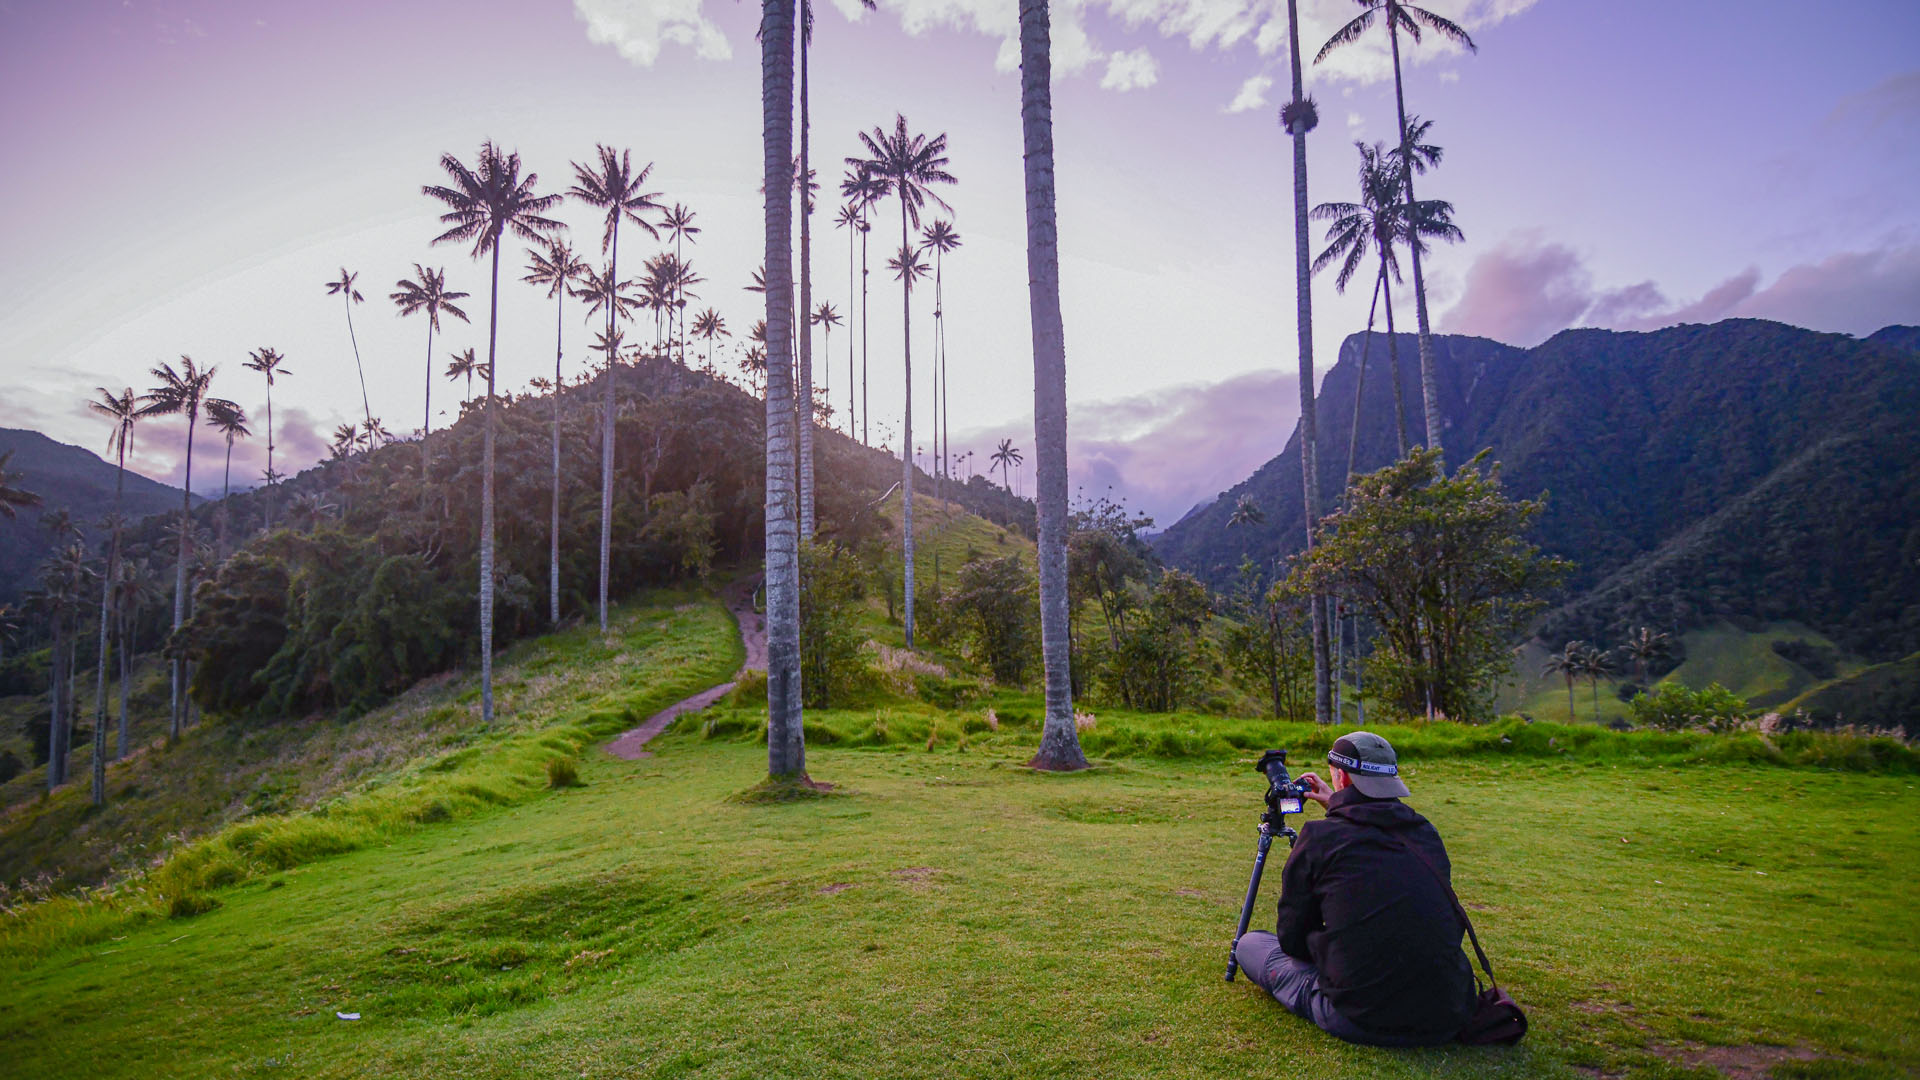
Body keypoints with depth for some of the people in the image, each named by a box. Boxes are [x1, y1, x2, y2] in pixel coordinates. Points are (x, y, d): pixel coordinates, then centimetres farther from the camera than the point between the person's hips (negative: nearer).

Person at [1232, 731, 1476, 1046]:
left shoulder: (1319, 837, -9)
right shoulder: (1424, 832, 4)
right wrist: (1336, 807, 37)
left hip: (1361, 1022, -4)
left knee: (1250, 944, 14)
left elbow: (1291, 939, 1)